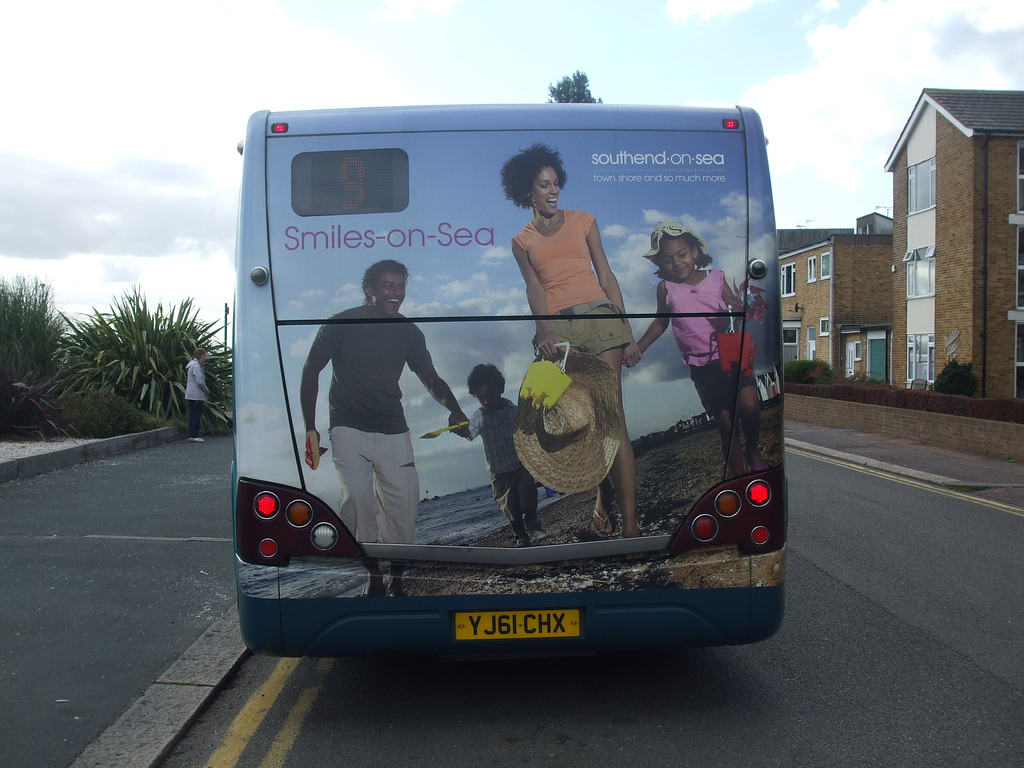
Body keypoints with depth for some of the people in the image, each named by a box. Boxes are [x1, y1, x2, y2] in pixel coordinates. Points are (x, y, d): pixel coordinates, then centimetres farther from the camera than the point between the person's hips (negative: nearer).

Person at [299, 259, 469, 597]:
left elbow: (431, 379, 6)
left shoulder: (408, 332, 4)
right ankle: (373, 573, -10)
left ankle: (397, 578, 13)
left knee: (405, 500, -3)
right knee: (357, 494, -23)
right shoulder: (341, 325, -5)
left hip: (393, 430, 3)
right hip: (349, 427, -3)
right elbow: (311, 371, 2)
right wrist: (310, 428, -3)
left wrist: (454, 409, -15)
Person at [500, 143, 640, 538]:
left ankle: (630, 524, -15)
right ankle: (605, 493, 18)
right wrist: (544, 331, -17)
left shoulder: (583, 221, 17)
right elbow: (534, 288, 3)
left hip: (599, 317, -1)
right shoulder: (522, 241, 18)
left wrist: (628, 332, 4)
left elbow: (607, 276, 12)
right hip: (557, 327, 1)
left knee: (612, 417, -11)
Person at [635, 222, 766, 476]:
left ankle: (753, 450, 8)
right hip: (702, 367, 1)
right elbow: (660, 323, 15)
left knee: (749, 405, -21)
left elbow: (737, 310, 2)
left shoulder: (716, 278, 1)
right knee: (725, 426, 4)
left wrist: (740, 309, -21)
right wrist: (636, 349, 14)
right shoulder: (666, 288, 2)